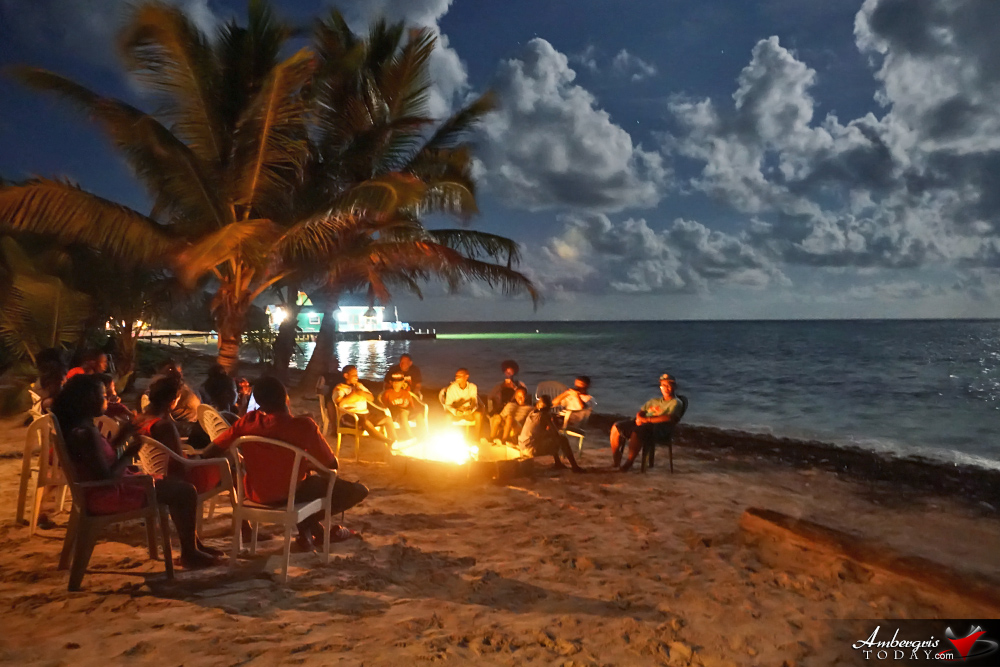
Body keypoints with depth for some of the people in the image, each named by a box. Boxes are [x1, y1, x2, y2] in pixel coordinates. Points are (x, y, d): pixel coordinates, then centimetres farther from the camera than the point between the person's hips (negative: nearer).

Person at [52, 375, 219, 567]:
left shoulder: (77, 427, 7)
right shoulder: (86, 433, -25)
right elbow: (107, 477, -26)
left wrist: (123, 436, 12)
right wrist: (129, 453, -13)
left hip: (101, 490, 11)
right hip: (107, 495, -11)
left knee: (177, 485, 18)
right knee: (185, 491, -12)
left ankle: (192, 545, 22)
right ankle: (190, 554, 4)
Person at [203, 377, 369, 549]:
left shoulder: (247, 421, -11)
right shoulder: (304, 425, -21)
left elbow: (209, 453, -5)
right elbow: (332, 464, -11)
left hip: (256, 494, 5)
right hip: (291, 495, -5)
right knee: (359, 490, 8)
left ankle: (312, 529, 28)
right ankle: (308, 523, 16)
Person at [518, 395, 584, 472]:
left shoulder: (531, 413, 9)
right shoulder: (544, 415, -12)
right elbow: (556, 434, -11)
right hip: (533, 449, -8)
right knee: (562, 439, 1)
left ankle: (557, 463, 36)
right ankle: (574, 467, 8)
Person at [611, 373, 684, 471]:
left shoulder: (675, 403, 7)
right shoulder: (654, 400, 29)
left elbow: (669, 418, -11)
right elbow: (640, 412, 24)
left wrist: (648, 420, -15)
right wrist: (640, 418, -4)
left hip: (659, 428, -7)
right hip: (642, 423, 7)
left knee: (637, 432, -38)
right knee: (616, 427, -11)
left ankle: (630, 462, -25)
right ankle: (615, 458, -2)